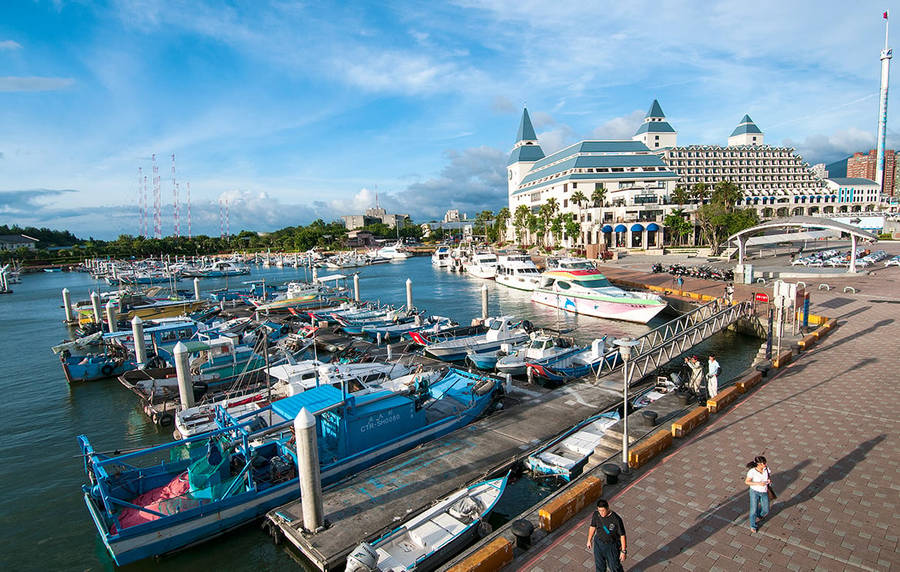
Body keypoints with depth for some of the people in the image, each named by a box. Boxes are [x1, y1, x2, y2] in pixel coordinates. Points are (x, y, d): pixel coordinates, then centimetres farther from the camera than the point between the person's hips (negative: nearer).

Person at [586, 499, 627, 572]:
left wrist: (623, 551, -13)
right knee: (599, 565, 21)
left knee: (614, 566, 19)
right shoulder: (596, 514, -17)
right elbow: (592, 527, 1)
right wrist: (589, 540, 12)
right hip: (598, 543, 3)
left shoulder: (616, 519, -29)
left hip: (611, 546, -3)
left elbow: (622, 535, -18)